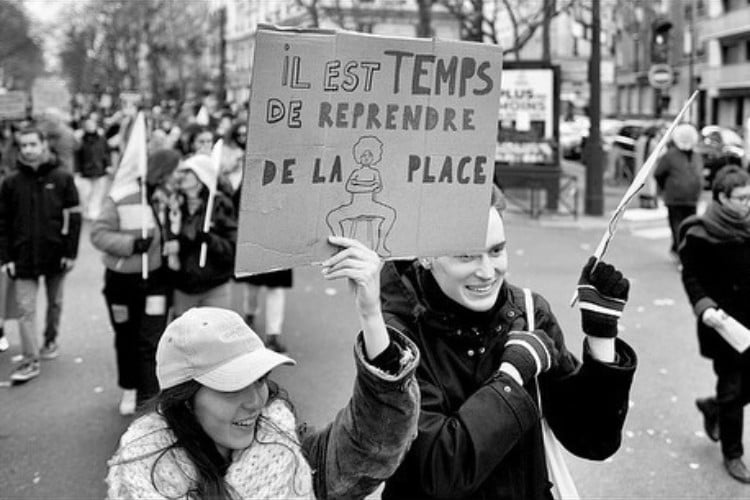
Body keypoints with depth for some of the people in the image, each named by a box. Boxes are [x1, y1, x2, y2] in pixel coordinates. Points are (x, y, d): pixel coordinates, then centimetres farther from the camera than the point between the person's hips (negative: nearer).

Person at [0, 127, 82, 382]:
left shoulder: (63, 178, -4)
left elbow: (73, 217, -3)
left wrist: (71, 252, -7)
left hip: (55, 253, 0)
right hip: (23, 255, 0)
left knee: (55, 302, 16)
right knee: (25, 309, -2)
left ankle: (51, 339, 39)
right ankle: (30, 361, 2)